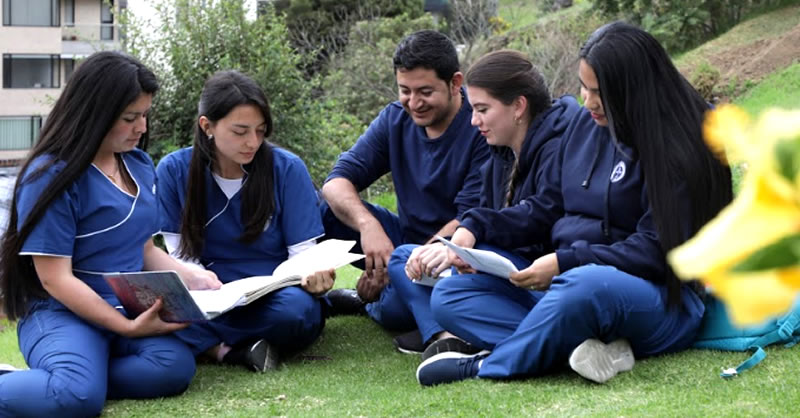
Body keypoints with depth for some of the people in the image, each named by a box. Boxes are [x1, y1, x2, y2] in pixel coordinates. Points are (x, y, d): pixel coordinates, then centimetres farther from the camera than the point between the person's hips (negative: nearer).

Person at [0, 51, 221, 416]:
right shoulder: (51, 176, -10)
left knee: (175, 367, -27)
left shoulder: (140, 167, 12)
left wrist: (190, 277, 2)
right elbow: (55, 279, -13)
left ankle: (40, 379, -13)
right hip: (61, 312, -7)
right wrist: (126, 328, -20)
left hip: (129, 310, 7)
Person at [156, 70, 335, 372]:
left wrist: (314, 276, -27)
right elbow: (179, 252, 2)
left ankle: (210, 344, -16)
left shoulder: (287, 168, -4)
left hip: (275, 297, 0)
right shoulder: (174, 170, -1)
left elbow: (303, 251, -2)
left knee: (297, 309, -37)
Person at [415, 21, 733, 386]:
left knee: (586, 285, -42)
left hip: (656, 304, -8)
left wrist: (566, 262, -24)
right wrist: (476, 227, -3)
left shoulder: (675, 144, -12)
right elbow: (544, 209, 13)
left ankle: (484, 368, -20)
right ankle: (582, 346, -27)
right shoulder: (586, 124, 8)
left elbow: (656, 250, -18)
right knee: (448, 295, -6)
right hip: (569, 284, 8)